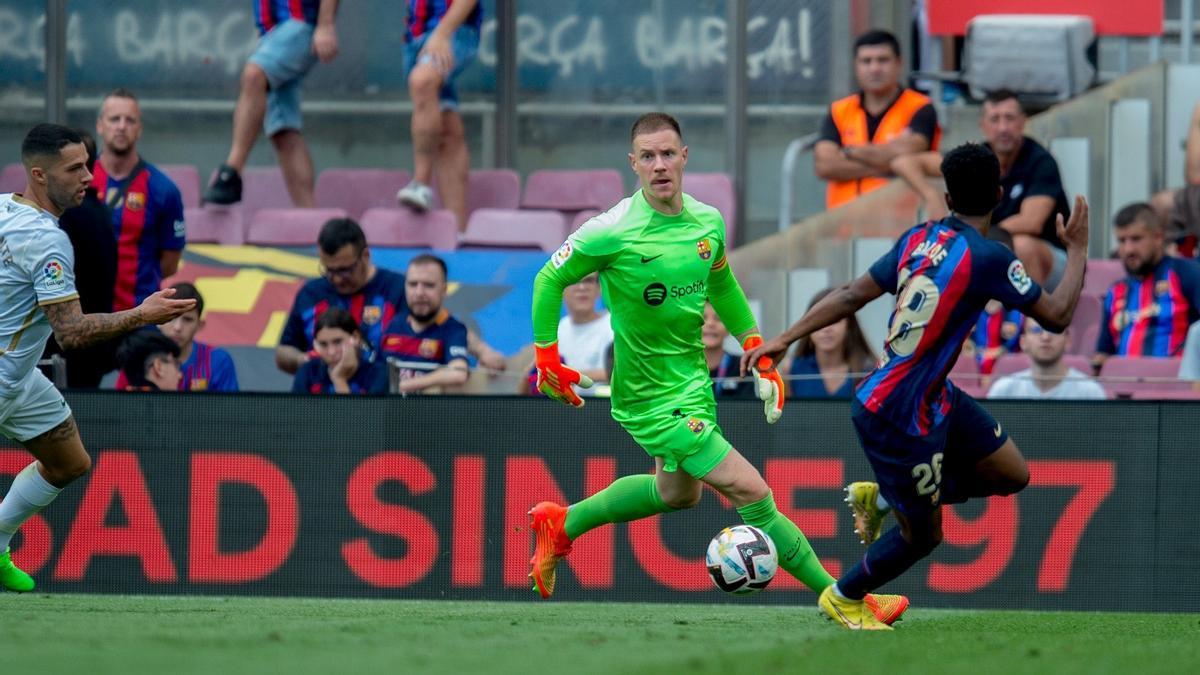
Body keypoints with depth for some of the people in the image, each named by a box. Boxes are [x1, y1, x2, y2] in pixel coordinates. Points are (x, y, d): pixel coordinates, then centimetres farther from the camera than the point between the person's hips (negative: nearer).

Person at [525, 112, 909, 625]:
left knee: (677, 493, 29)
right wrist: (546, 360, -6)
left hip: (693, 380, 8)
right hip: (652, 398, -8)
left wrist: (758, 352, 13)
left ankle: (562, 524, 45)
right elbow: (550, 279, -8)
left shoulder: (708, 222, -2)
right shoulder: (614, 232, -21)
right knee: (751, 492, -12)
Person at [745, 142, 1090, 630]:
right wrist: (1077, 249, -3)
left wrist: (786, 338, 8)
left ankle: (881, 497, 26)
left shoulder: (919, 239, 0)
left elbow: (853, 295, 2)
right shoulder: (987, 258, -22)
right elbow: (1056, 315, -16)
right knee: (922, 535, 10)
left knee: (1011, 475, 14)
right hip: (899, 419, -8)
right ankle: (843, 599, 34)